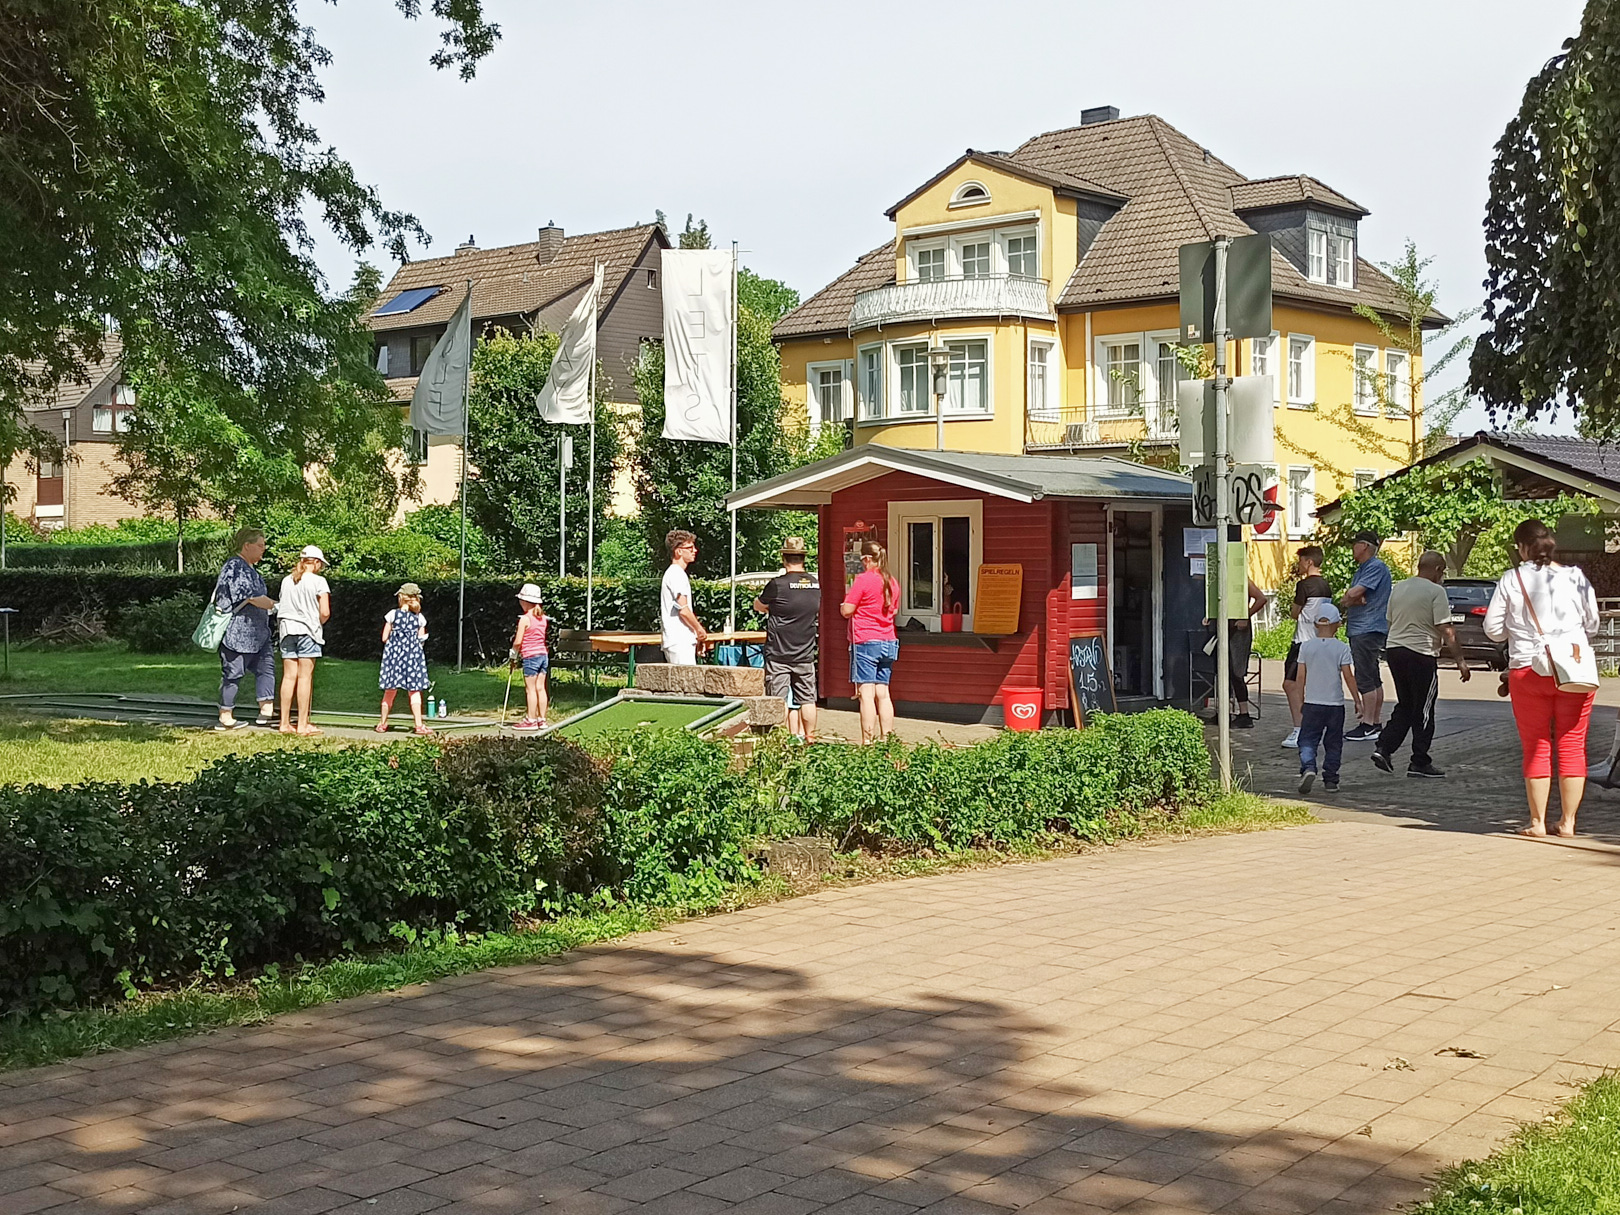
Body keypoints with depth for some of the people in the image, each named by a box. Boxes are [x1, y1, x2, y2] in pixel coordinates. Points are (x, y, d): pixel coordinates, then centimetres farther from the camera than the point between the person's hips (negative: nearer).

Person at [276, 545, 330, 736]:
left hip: (287, 629, 5)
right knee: (305, 677, -3)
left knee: (289, 676, 7)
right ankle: (303, 725, -2)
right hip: (307, 630, -5)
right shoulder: (318, 581, -5)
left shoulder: (287, 581, 10)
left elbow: (281, 607, 10)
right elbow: (325, 613, -10)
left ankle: (285, 723, 8)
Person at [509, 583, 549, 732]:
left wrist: (514, 652, 4)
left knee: (530, 689, -2)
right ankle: (542, 719, 11)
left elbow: (518, 641, -15)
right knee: (540, 688, 9)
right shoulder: (543, 618, 9)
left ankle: (531, 720, 1)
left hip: (531, 656, -7)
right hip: (543, 654, 7)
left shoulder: (525, 619, -13)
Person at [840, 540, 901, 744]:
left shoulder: (863, 579, -11)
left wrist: (847, 598, 10)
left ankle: (867, 741, -8)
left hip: (865, 642, -6)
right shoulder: (892, 582, 9)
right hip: (888, 642, 6)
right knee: (882, 693, 10)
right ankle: (886, 739, 10)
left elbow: (846, 611, -10)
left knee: (866, 694, -6)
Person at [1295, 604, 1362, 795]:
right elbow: (1349, 677, -5)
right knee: (1333, 743, 11)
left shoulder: (1306, 647, -1)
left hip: (1312, 703, 0)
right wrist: (1357, 701, 3)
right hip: (1335, 704, 0)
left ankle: (1308, 767, -23)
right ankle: (1330, 779, 12)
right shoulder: (1342, 648, -5)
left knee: (1308, 739, 2)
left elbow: (1301, 677, 2)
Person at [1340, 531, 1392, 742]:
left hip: (1368, 630, -10)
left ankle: (1368, 726, -8)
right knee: (1373, 678, 13)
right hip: (1360, 629, 10)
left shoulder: (1376, 567, -13)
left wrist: (1342, 603, 0)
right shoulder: (1363, 568, 19)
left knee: (1365, 678, -10)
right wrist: (1354, 600, -13)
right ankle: (1377, 723, 18)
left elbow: (1354, 593, -20)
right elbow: (1352, 594, 10)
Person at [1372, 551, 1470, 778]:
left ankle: (1384, 748, 5)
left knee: (1405, 706, 17)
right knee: (1423, 711, 2)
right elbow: (1446, 630, -14)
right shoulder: (1436, 591, -9)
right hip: (1421, 654, -7)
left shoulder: (1398, 588, 12)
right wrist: (1460, 660, -11)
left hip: (1393, 649, 7)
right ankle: (1420, 763, 5)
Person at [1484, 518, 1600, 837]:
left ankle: (1538, 822, 8)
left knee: (1536, 748, 7)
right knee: (1572, 746, 8)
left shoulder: (1512, 580, -5)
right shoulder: (1576, 577, 1)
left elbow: (1492, 628, -2)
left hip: (1528, 670, -1)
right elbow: (1592, 623, 9)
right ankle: (1568, 822, 10)